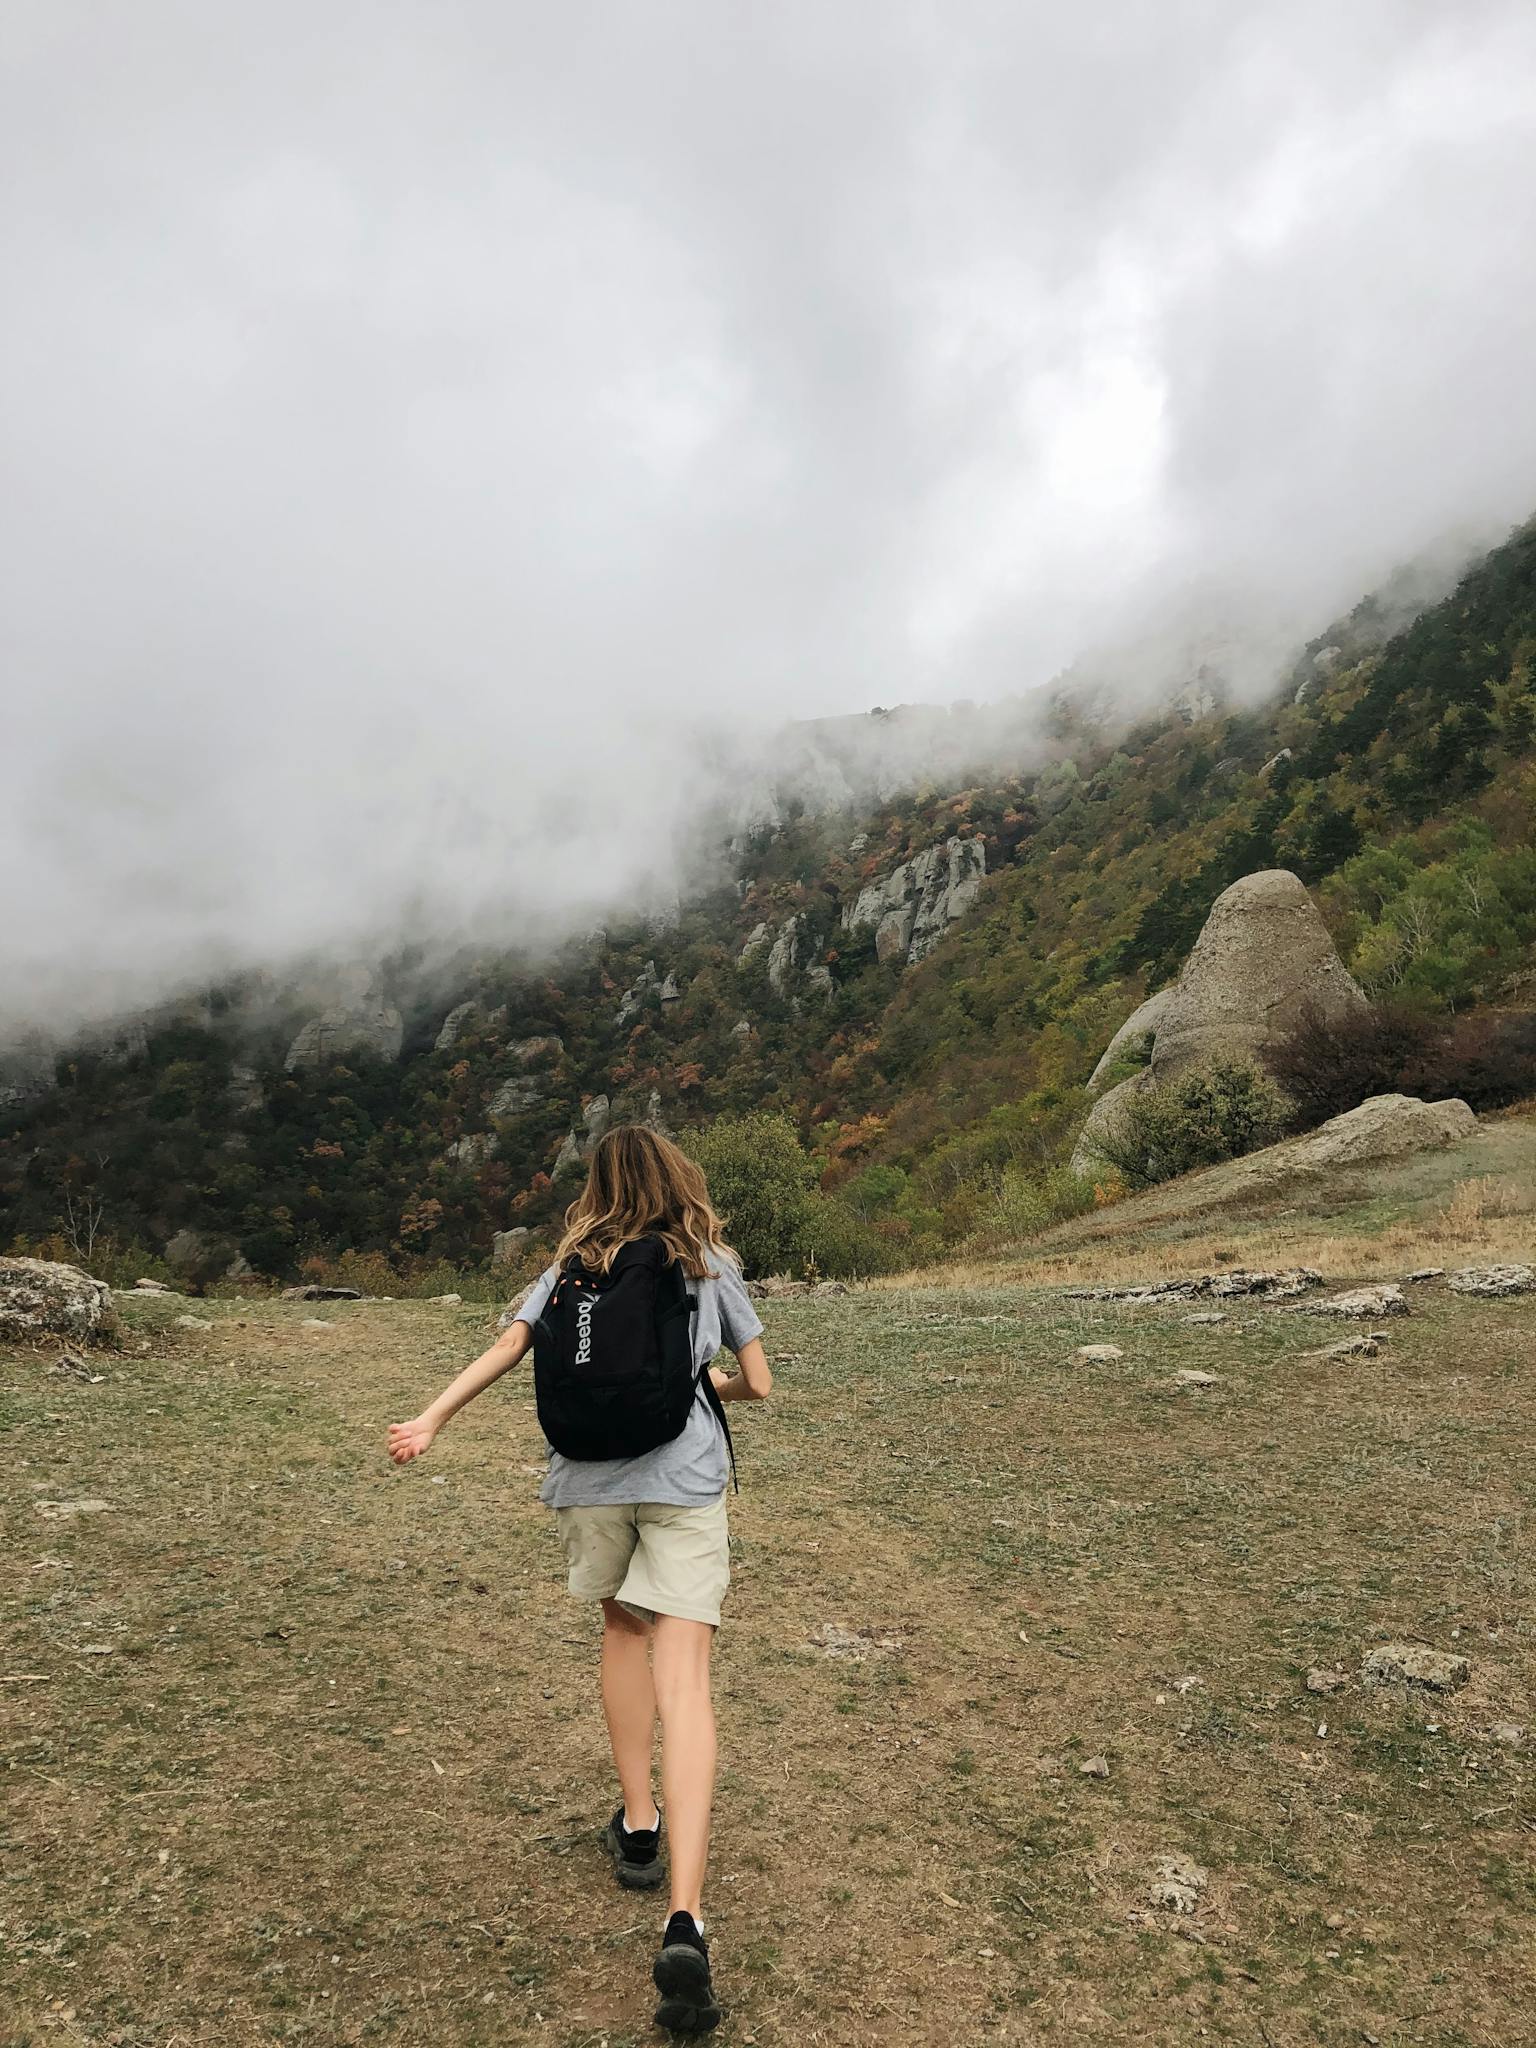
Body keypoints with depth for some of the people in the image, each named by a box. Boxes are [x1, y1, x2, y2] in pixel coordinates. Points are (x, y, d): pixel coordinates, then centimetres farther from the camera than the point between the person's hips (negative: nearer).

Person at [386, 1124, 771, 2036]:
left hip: (589, 1477, 3)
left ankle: (638, 1825, 33)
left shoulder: (573, 1265, 11)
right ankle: (687, 1921, -16)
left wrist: (431, 1421, -1)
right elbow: (759, 1384, 8)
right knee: (683, 1680, -5)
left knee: (624, 1629, 27)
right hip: (685, 1477, -2)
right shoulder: (711, 1263, 6)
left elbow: (504, 1351, -1)